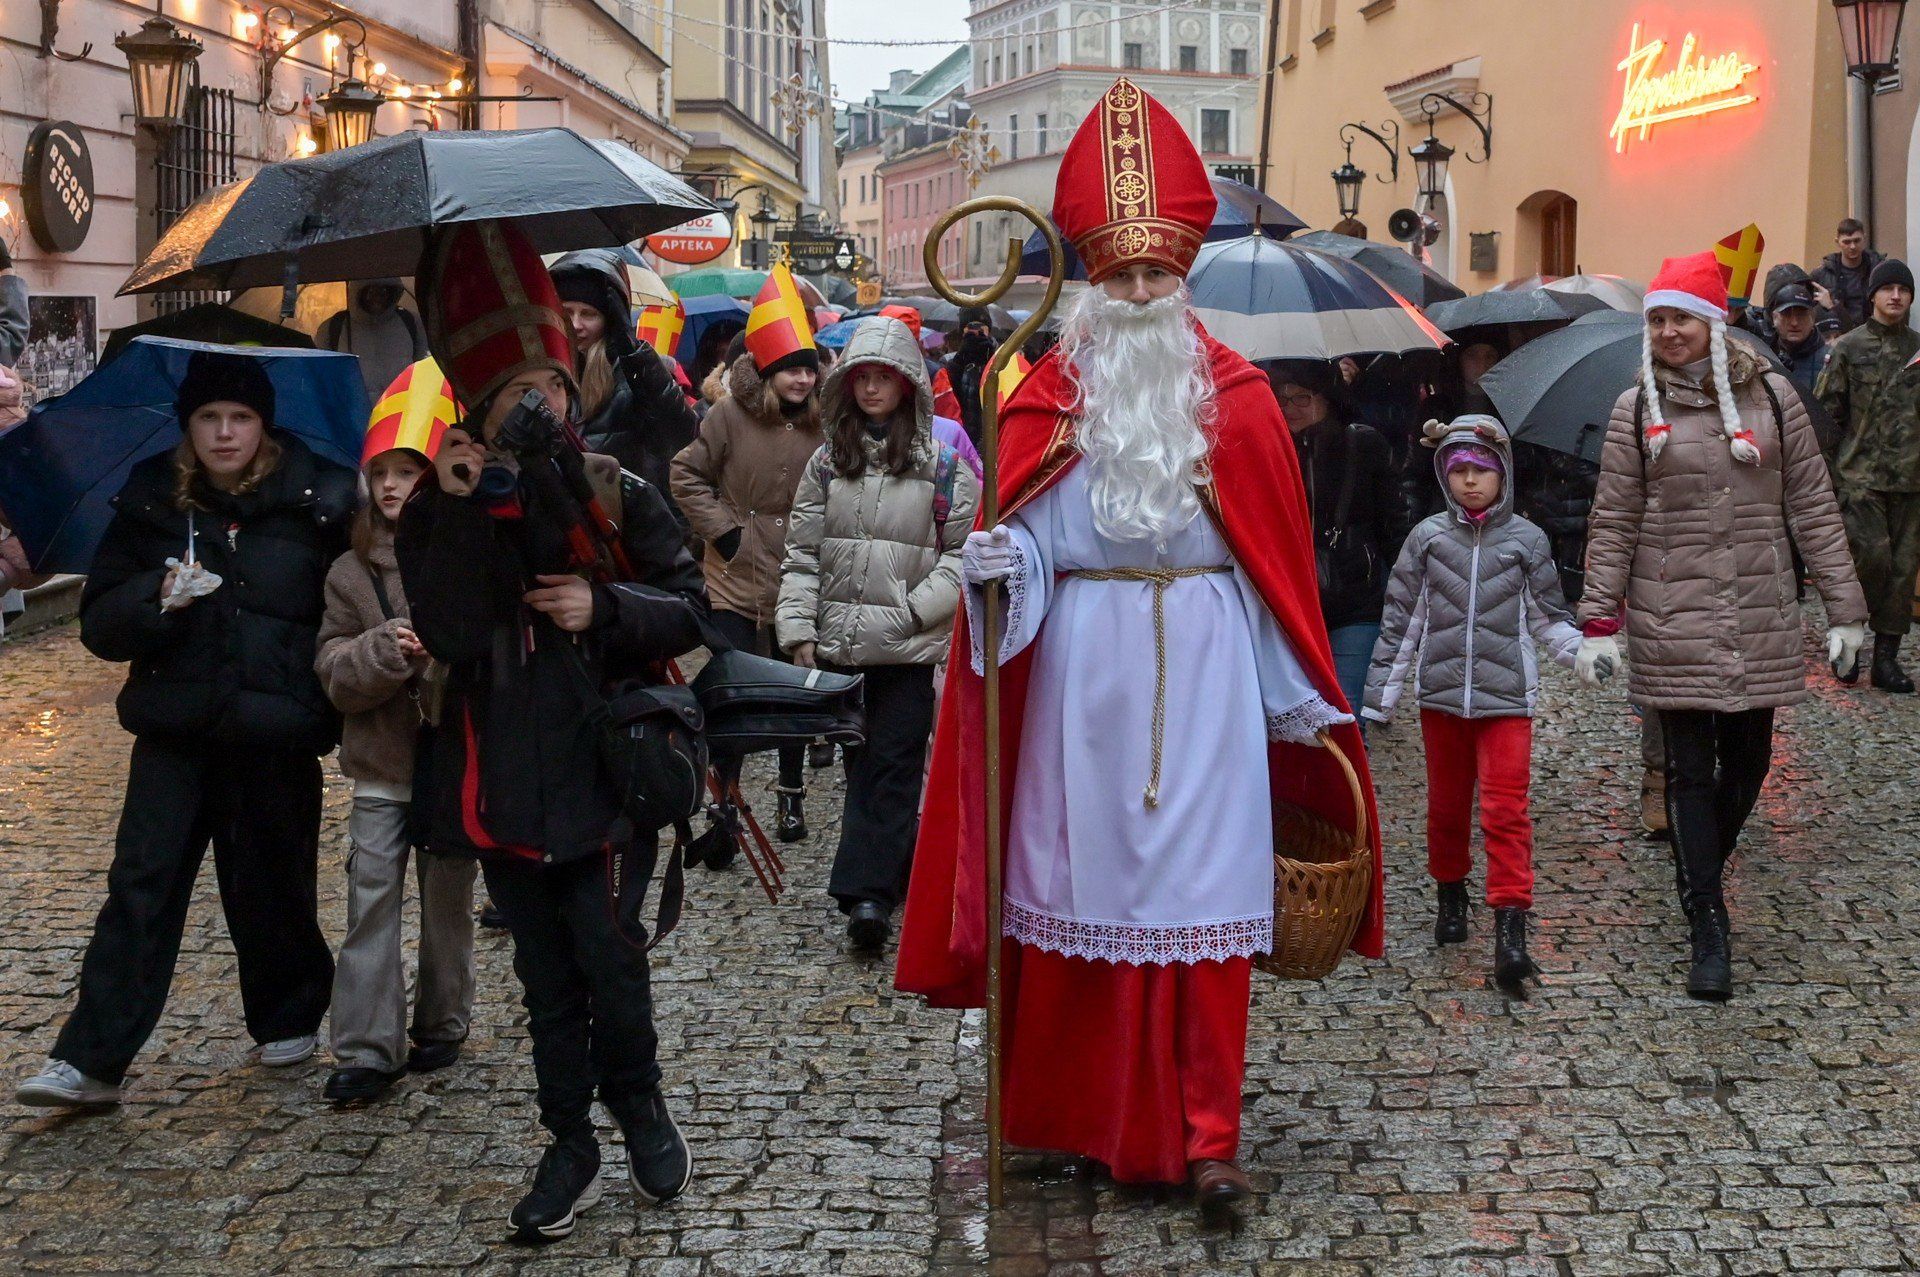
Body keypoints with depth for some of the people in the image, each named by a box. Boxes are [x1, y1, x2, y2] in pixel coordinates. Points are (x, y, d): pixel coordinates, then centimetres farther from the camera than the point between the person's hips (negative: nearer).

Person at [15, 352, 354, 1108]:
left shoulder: (317, 502, -4)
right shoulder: (151, 504, 3)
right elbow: (100, 623, 3)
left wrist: (329, 703, -6)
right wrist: (157, 598, -18)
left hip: (274, 737, -1)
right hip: (175, 732, 1)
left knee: (272, 890, 10)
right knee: (140, 887, -5)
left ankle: (289, 1019, 33)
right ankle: (91, 1061, -3)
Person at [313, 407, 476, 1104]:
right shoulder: (351, 572, 4)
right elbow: (334, 672, -2)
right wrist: (389, 649, -20)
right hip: (380, 766, 2)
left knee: (448, 901, 12)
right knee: (371, 899, -2)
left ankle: (442, 1025, 28)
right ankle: (366, 1049, 2)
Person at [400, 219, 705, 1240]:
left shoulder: (616, 495, 1)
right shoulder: (436, 510, 1)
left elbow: (690, 608, 2)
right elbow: (451, 634, -15)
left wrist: (605, 606, -15)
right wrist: (466, 509, -22)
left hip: (602, 764, -2)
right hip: (503, 776, 2)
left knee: (607, 954, -4)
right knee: (545, 971, 11)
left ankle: (638, 1106, 23)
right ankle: (571, 1145, 23)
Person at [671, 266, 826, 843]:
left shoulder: (821, 422, -1)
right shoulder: (730, 414, -7)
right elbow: (686, 474, -2)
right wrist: (722, 530, -7)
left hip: (798, 582, 2)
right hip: (735, 578, -2)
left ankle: (792, 795, 27)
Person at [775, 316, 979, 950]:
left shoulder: (944, 463, -2)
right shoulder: (828, 462, 9)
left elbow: (963, 552, -2)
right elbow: (801, 553, 9)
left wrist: (914, 610, -13)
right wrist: (799, 629, 0)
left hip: (909, 647, -4)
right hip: (838, 642, 4)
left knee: (893, 762, -6)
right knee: (861, 761, 10)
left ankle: (868, 890, -9)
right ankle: (894, 869, 22)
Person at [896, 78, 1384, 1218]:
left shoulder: (1235, 398, 3)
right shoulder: (1047, 395, 3)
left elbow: (1277, 562, 5)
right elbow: (1028, 539, 5)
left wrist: (1299, 700, 6)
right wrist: (1001, 562, -18)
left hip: (1204, 675, 0)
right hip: (1082, 670, 0)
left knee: (1202, 886, -2)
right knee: (1086, 877, 4)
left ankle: (1206, 1134, 4)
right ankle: (1074, 1112, 18)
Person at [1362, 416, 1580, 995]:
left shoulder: (1527, 540, 2)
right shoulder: (1428, 537, 4)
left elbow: (1549, 617, 9)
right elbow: (1400, 621, 7)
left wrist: (1582, 651, -10)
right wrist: (1380, 696, 5)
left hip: (1506, 693, -2)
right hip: (1442, 691, 2)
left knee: (1506, 811, -9)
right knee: (1447, 803, 14)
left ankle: (1510, 932, -12)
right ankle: (1450, 894, 36)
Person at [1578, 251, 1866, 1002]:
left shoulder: (1772, 398, 3)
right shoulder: (1636, 409, 1)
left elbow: (1813, 509, 5)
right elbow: (1613, 524, 3)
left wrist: (1844, 609, 2)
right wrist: (1598, 623, -3)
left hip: (1761, 619, 2)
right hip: (1671, 619, -1)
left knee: (1747, 762, 9)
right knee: (1690, 771, -1)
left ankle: (1701, 874, 34)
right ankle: (1708, 932, 3)